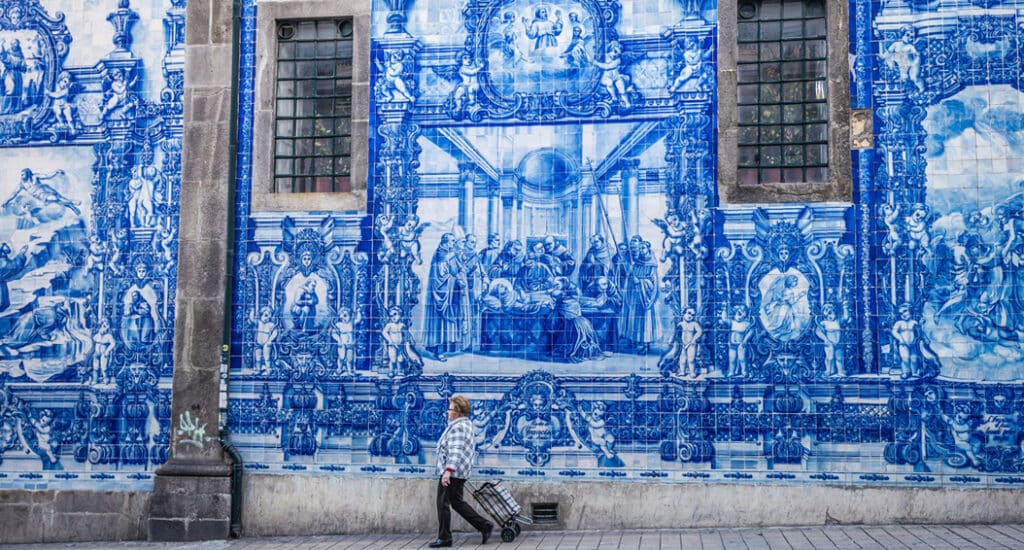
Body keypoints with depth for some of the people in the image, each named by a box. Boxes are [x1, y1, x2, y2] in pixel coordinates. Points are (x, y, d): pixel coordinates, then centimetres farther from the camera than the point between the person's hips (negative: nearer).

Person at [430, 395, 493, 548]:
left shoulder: (457, 427, -17)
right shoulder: (466, 424, 16)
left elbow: (455, 450, -27)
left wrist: (448, 470, -34)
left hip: (451, 472, -10)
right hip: (461, 472, 10)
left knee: (443, 503, -1)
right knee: (457, 502, 16)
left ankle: (444, 538, 5)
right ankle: (484, 526, 13)